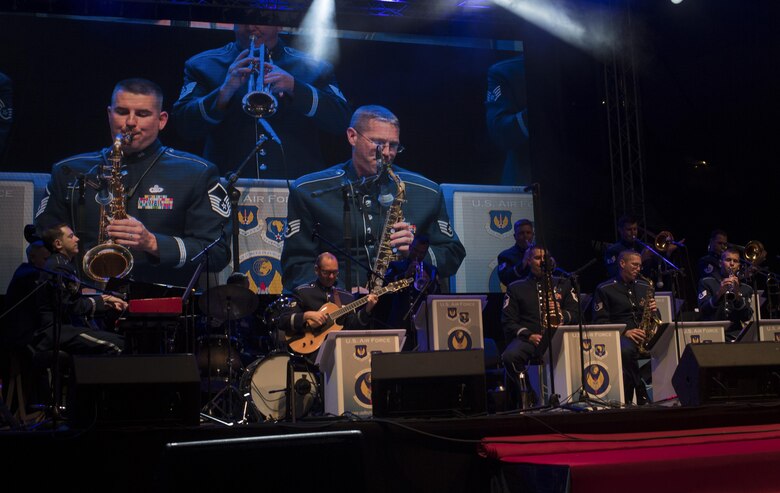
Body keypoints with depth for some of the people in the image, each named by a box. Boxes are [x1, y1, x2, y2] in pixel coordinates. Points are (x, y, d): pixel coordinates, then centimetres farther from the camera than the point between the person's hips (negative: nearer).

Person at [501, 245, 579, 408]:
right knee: (509, 356, -36)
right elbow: (508, 322, 7)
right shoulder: (516, 288, 18)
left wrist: (561, 314, -9)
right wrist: (528, 335, -10)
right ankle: (526, 398, -17)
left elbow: (576, 314, 13)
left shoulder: (563, 284, 23)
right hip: (528, 339, 0)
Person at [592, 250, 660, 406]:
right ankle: (642, 396, -27)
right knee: (627, 350, -40)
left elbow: (656, 318, 24)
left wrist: (654, 310, -1)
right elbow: (600, 322, -3)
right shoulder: (604, 289, 5)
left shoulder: (644, 286, 20)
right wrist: (625, 332, -17)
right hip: (619, 336, -5)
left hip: (645, 335, 5)